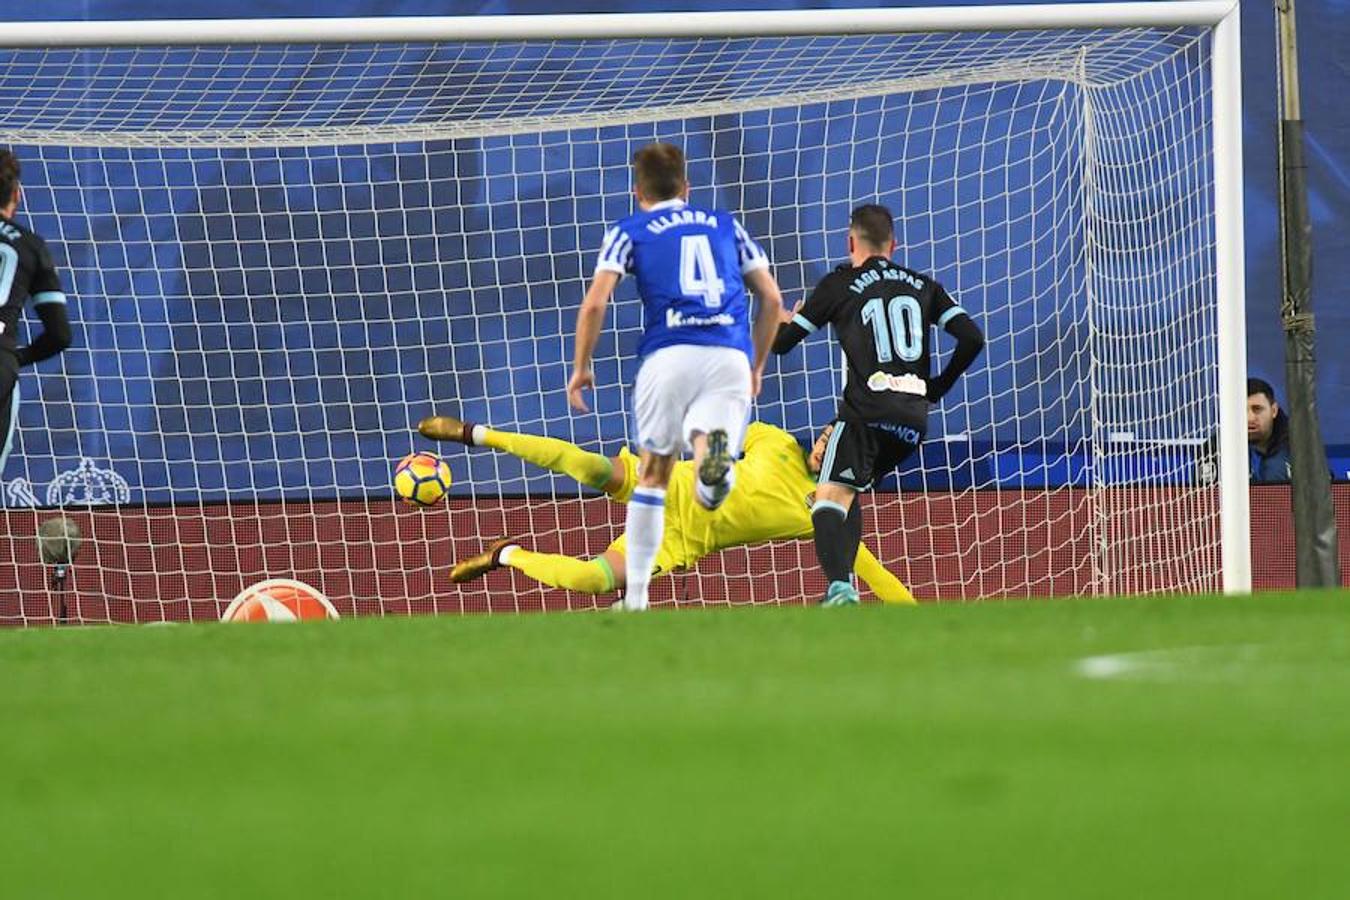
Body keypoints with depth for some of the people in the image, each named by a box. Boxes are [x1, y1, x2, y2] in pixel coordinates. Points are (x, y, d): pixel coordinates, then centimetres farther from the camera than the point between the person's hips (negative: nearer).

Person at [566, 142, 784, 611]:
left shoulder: (629, 232, 14)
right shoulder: (725, 225, 24)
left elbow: (594, 303, 2)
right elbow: (772, 298, 20)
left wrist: (580, 368, 13)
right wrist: (757, 366, 31)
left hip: (669, 356, -1)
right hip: (731, 357, 1)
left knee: (653, 475, 14)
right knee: (712, 486, -6)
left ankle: (635, 595, 11)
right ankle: (713, 451, -43)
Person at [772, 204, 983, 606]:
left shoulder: (839, 284, 7)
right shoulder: (923, 286, 18)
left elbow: (781, 342, 9)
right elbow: (971, 338, 9)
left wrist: (786, 321, 34)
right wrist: (937, 388, 22)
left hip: (868, 411, -5)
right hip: (915, 418, 5)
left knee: (830, 497, -11)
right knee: (849, 492, 23)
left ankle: (839, 585, -36)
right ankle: (843, 581, 10)